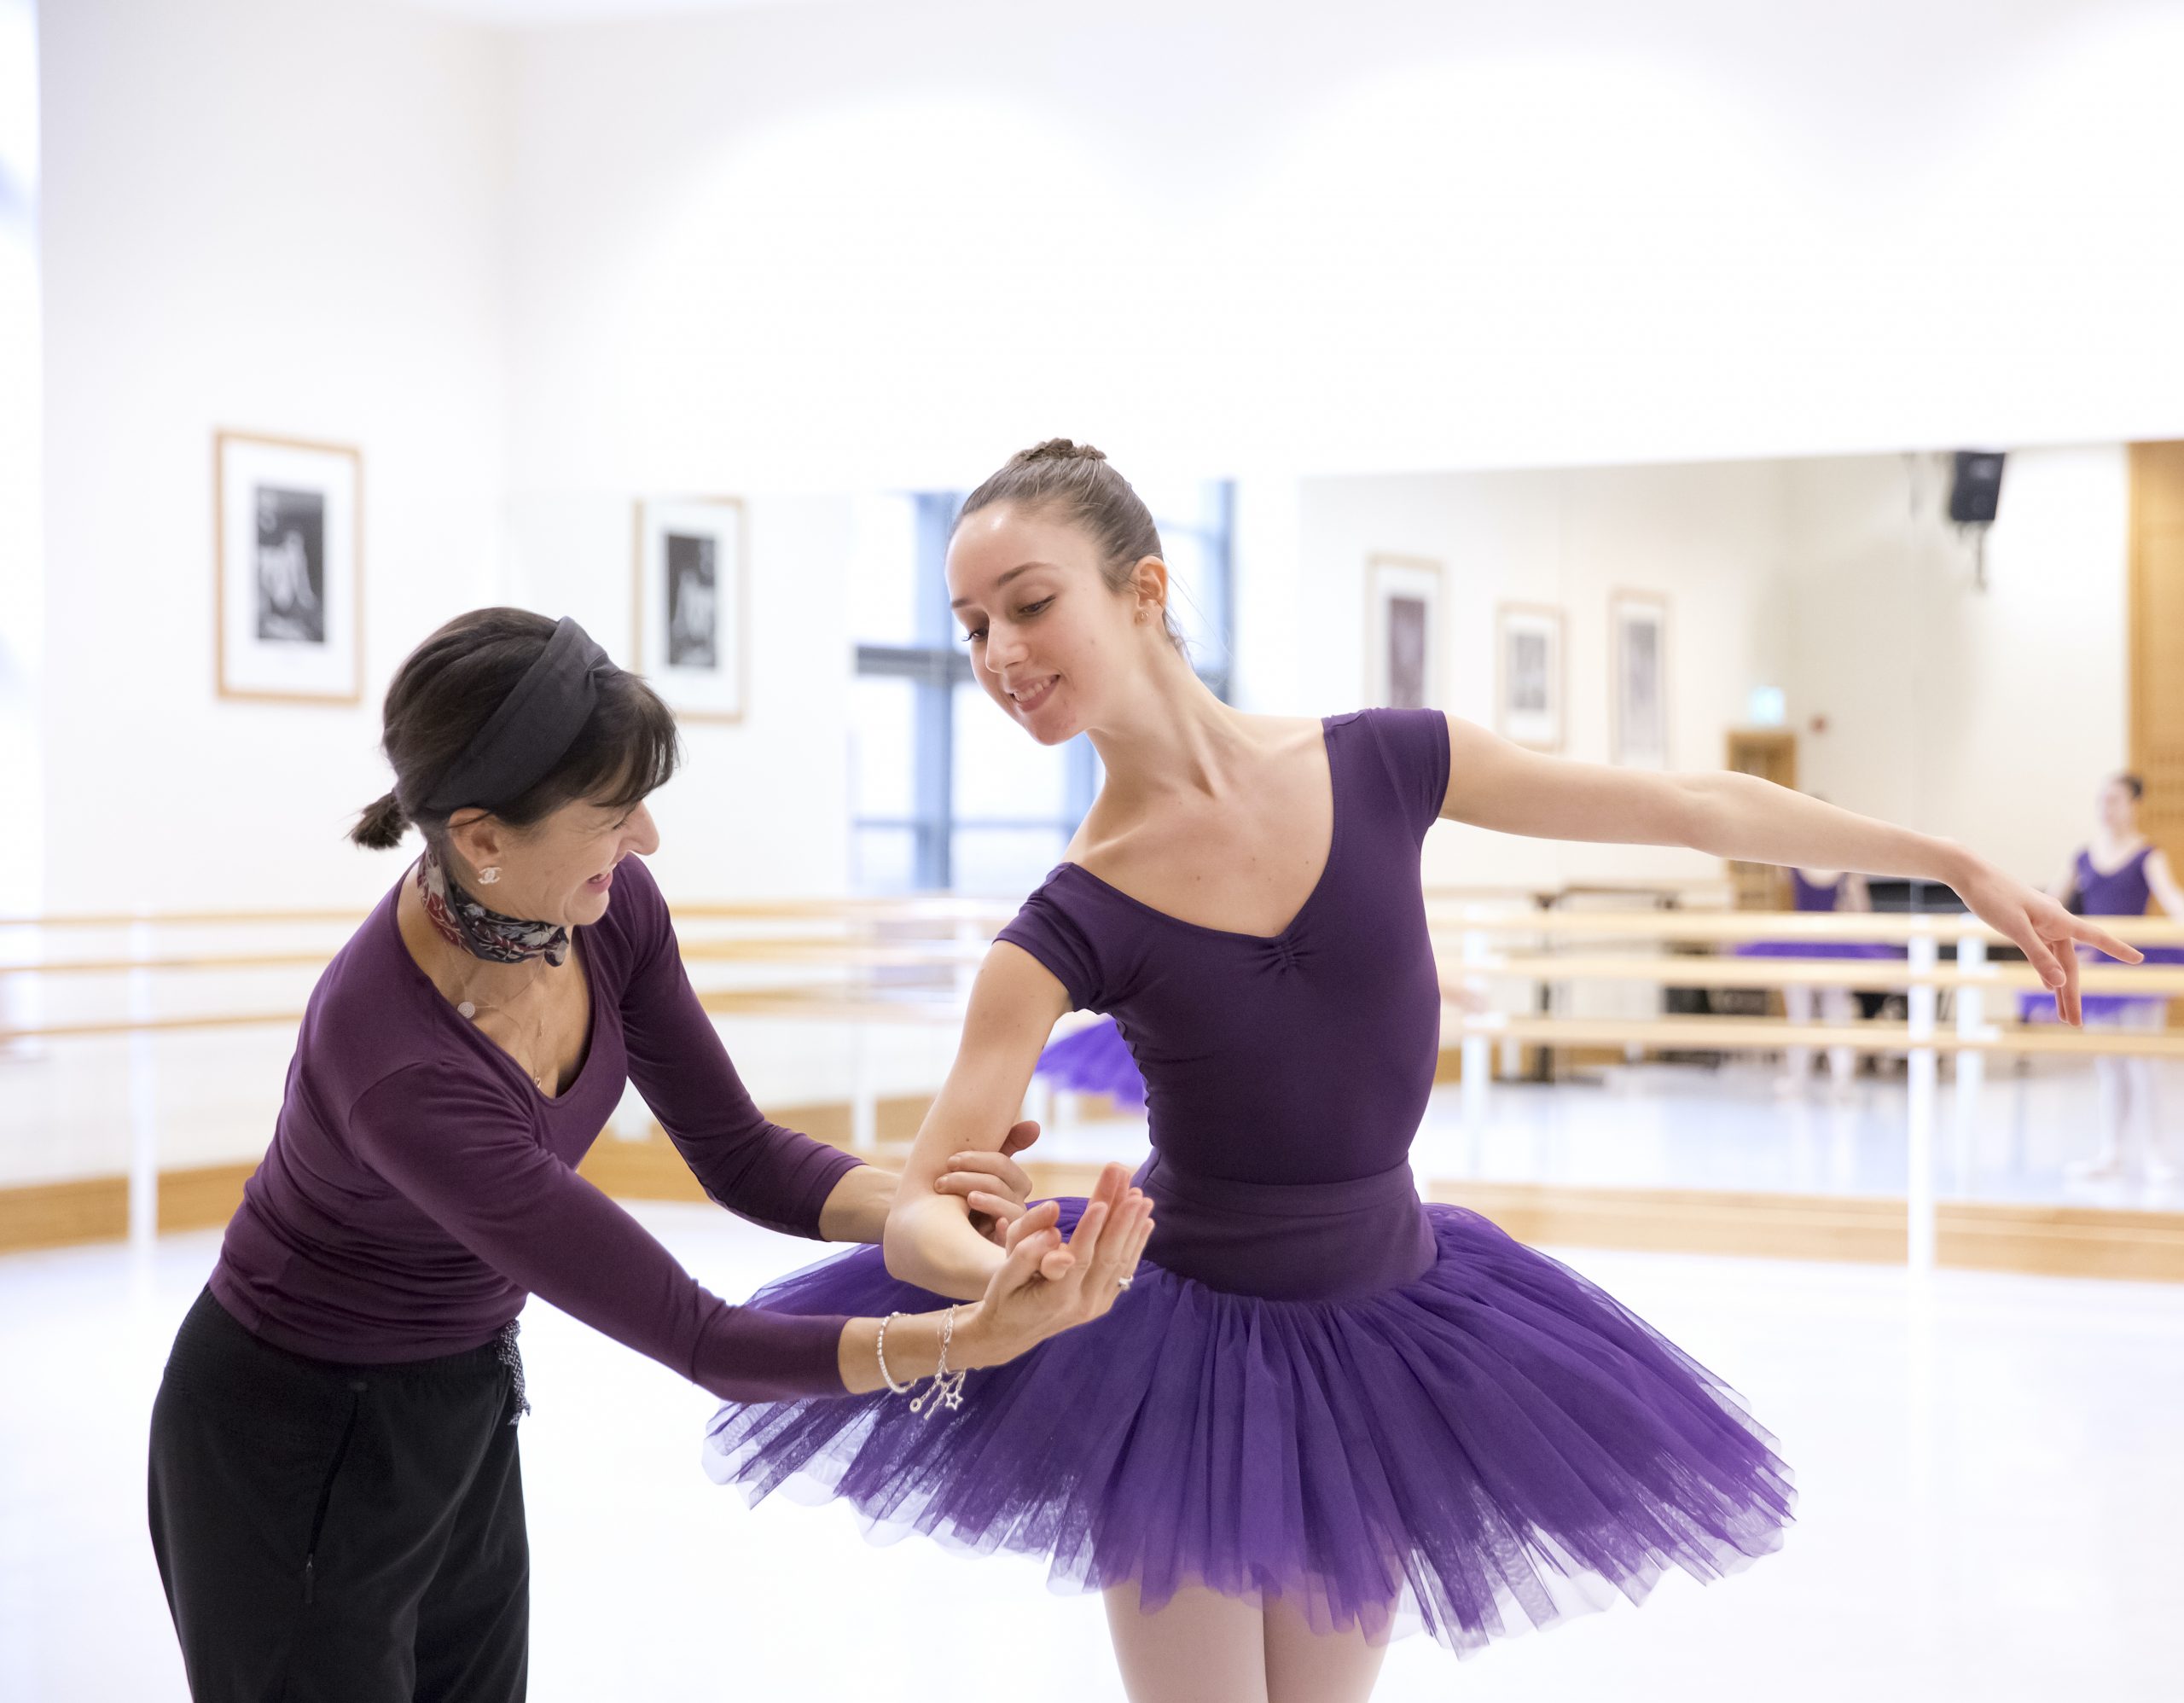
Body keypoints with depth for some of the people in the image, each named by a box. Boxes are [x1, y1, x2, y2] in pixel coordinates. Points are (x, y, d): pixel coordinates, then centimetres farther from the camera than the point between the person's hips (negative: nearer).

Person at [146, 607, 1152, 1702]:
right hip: (293, 1451, -7)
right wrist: (973, 1338, -42)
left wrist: (926, 1206, -25)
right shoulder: (398, 1066, -37)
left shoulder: (607, 908, -15)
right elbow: (698, 1341, -34)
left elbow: (738, 1155, -6)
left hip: (462, 1417, 7)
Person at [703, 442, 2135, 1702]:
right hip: (1185, 1357, -2)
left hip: (1382, 1334, 2)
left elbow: (1695, 808, -1)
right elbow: (918, 1216, -17)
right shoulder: (1070, 930, -16)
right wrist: (1014, 1276, -41)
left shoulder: (1381, 763, -11)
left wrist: (1963, 867, 7)